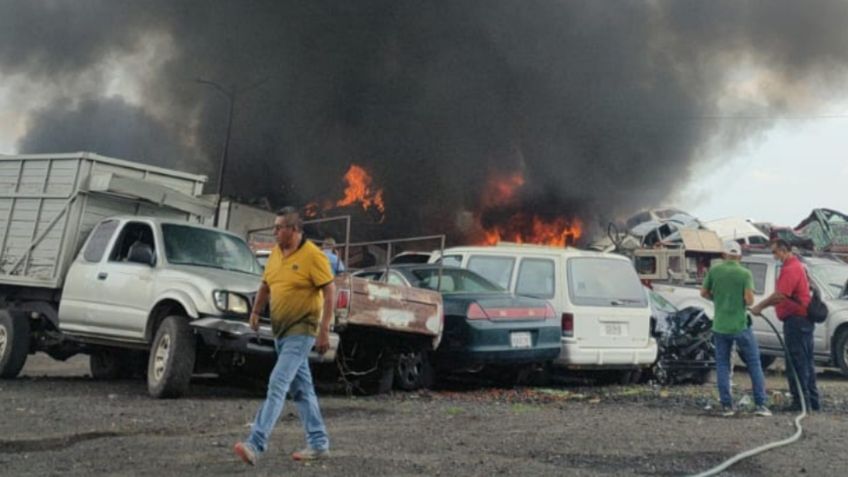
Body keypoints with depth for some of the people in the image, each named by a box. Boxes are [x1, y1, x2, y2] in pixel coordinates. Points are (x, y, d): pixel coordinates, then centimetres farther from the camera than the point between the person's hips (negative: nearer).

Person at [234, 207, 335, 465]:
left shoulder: (312, 255, -14)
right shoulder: (276, 253, 8)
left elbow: (329, 292, -15)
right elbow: (265, 284, 21)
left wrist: (324, 331, -19)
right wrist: (256, 311, 8)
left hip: (301, 331, -8)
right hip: (280, 330, 8)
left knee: (277, 385, -15)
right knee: (301, 388, 13)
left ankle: (256, 444, -16)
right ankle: (319, 443, 22)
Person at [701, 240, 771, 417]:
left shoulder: (714, 271, -2)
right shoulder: (745, 273, -8)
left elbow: (704, 293, 6)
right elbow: (749, 300, -15)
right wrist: (742, 301, 7)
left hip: (720, 326, 2)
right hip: (740, 326, -2)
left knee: (722, 365, 10)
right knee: (754, 364, 9)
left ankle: (727, 405, 7)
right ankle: (760, 404, 7)